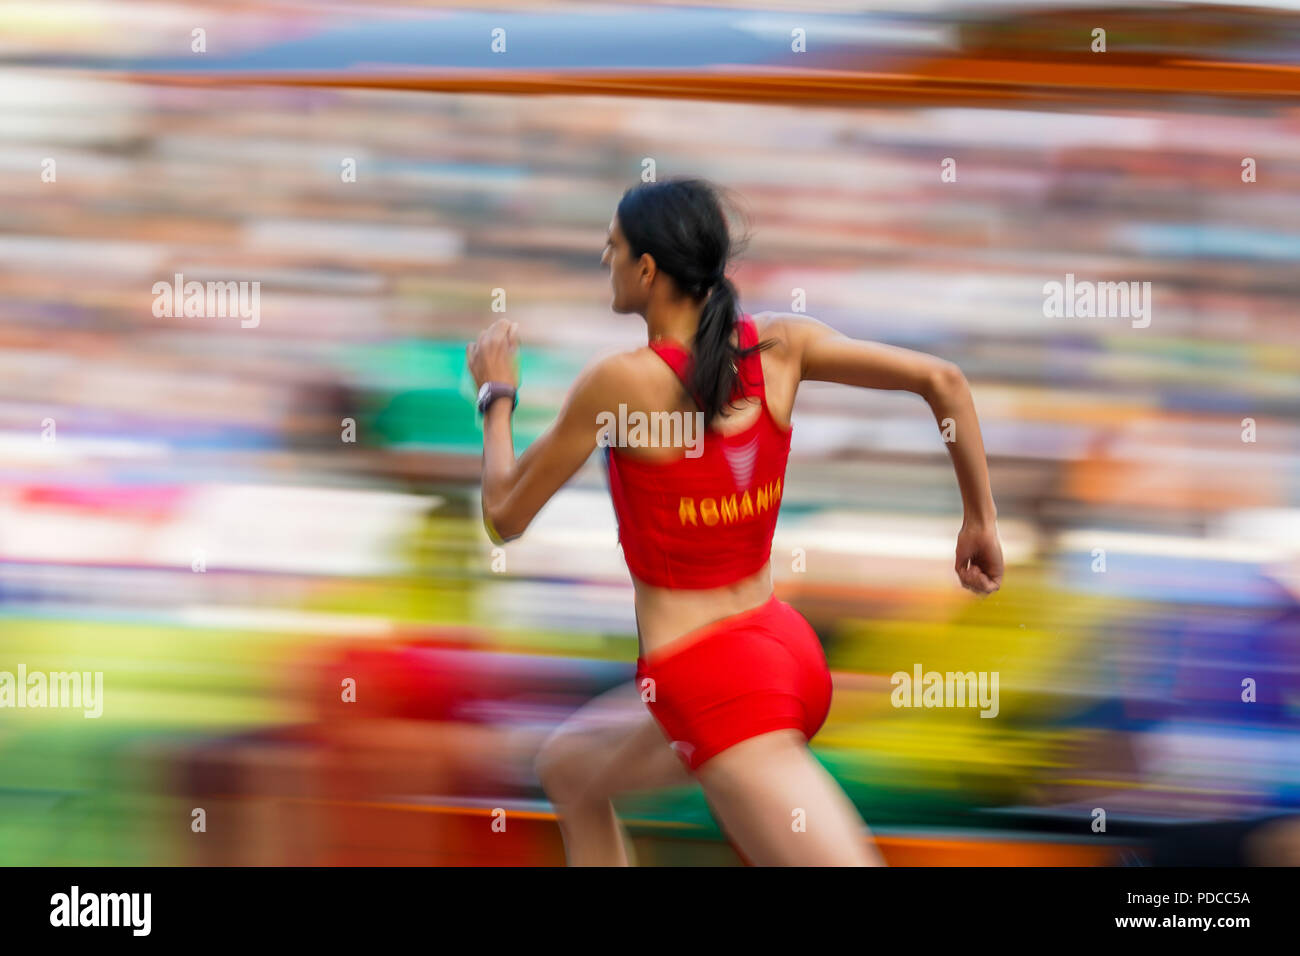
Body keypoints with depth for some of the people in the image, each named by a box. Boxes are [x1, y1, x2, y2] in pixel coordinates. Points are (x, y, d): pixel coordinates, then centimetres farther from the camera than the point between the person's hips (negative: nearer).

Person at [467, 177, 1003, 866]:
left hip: (713, 681, -8)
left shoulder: (620, 382, -14)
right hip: (788, 648, 8)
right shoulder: (778, 345, 0)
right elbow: (943, 381, -2)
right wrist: (981, 520, 9)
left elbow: (504, 516, -3)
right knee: (568, 766, 29)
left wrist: (496, 397, 13)